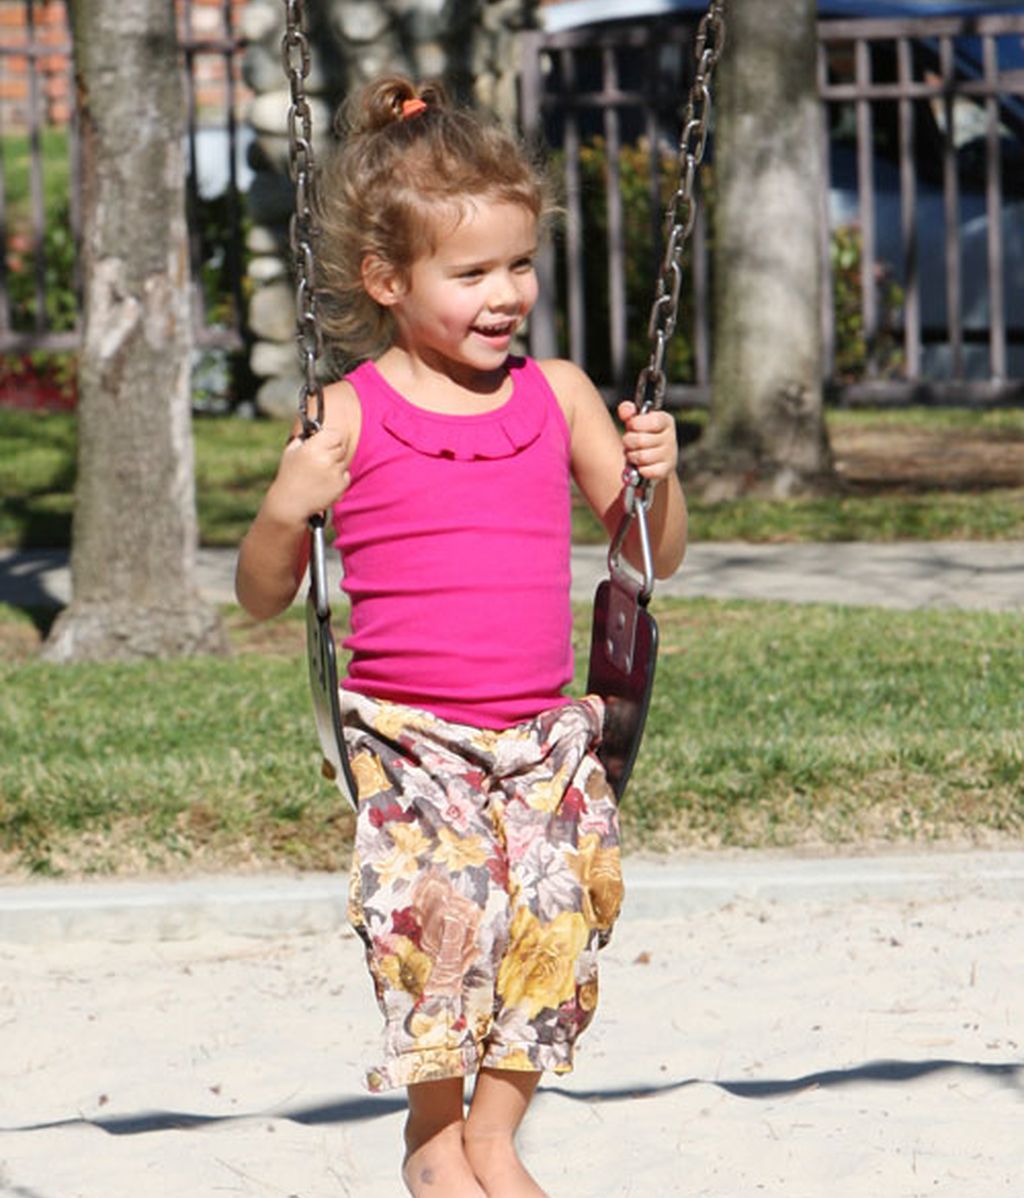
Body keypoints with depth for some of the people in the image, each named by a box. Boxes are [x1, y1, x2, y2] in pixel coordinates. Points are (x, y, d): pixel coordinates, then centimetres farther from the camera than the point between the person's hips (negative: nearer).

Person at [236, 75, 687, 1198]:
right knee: (444, 901, -21)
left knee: (559, 909, -11)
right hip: (405, 734, -3)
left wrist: (655, 473, -4)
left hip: (543, 732, 4)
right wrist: (287, 510, -17)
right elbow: (262, 596, 2)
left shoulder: (557, 397, 7)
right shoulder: (352, 417, -3)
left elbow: (656, 556, 15)